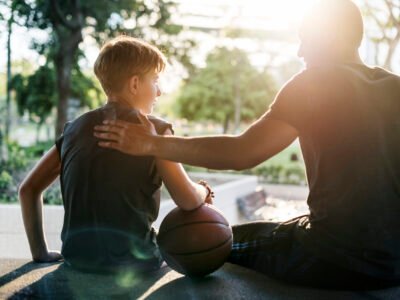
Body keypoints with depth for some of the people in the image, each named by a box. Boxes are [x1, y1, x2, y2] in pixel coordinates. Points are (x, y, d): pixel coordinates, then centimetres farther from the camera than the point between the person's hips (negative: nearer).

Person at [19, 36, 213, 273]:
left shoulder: (77, 127, 9)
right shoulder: (154, 129, -6)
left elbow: (28, 189, 9)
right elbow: (188, 200, -11)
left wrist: (41, 252, 13)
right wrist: (203, 192, 12)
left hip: (76, 256, 5)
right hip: (133, 258, -5)